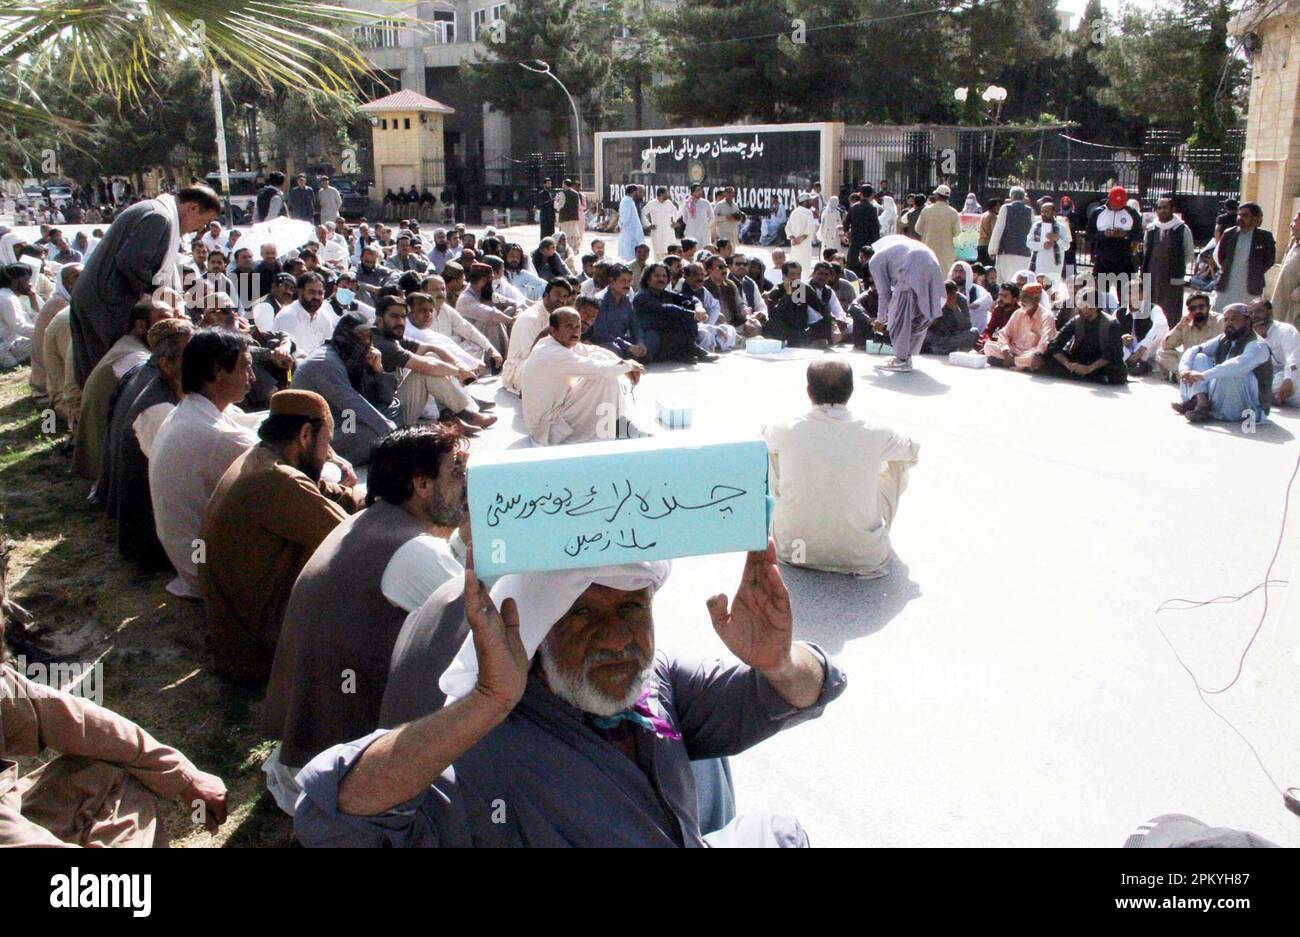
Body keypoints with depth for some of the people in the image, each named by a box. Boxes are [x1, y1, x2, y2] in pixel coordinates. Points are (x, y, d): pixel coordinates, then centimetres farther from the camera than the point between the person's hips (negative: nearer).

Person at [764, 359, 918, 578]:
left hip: (791, 550, 1)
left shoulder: (786, 430, -9)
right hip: (863, 558, 0)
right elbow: (912, 451, 15)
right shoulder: (875, 435, -10)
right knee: (897, 468, 17)